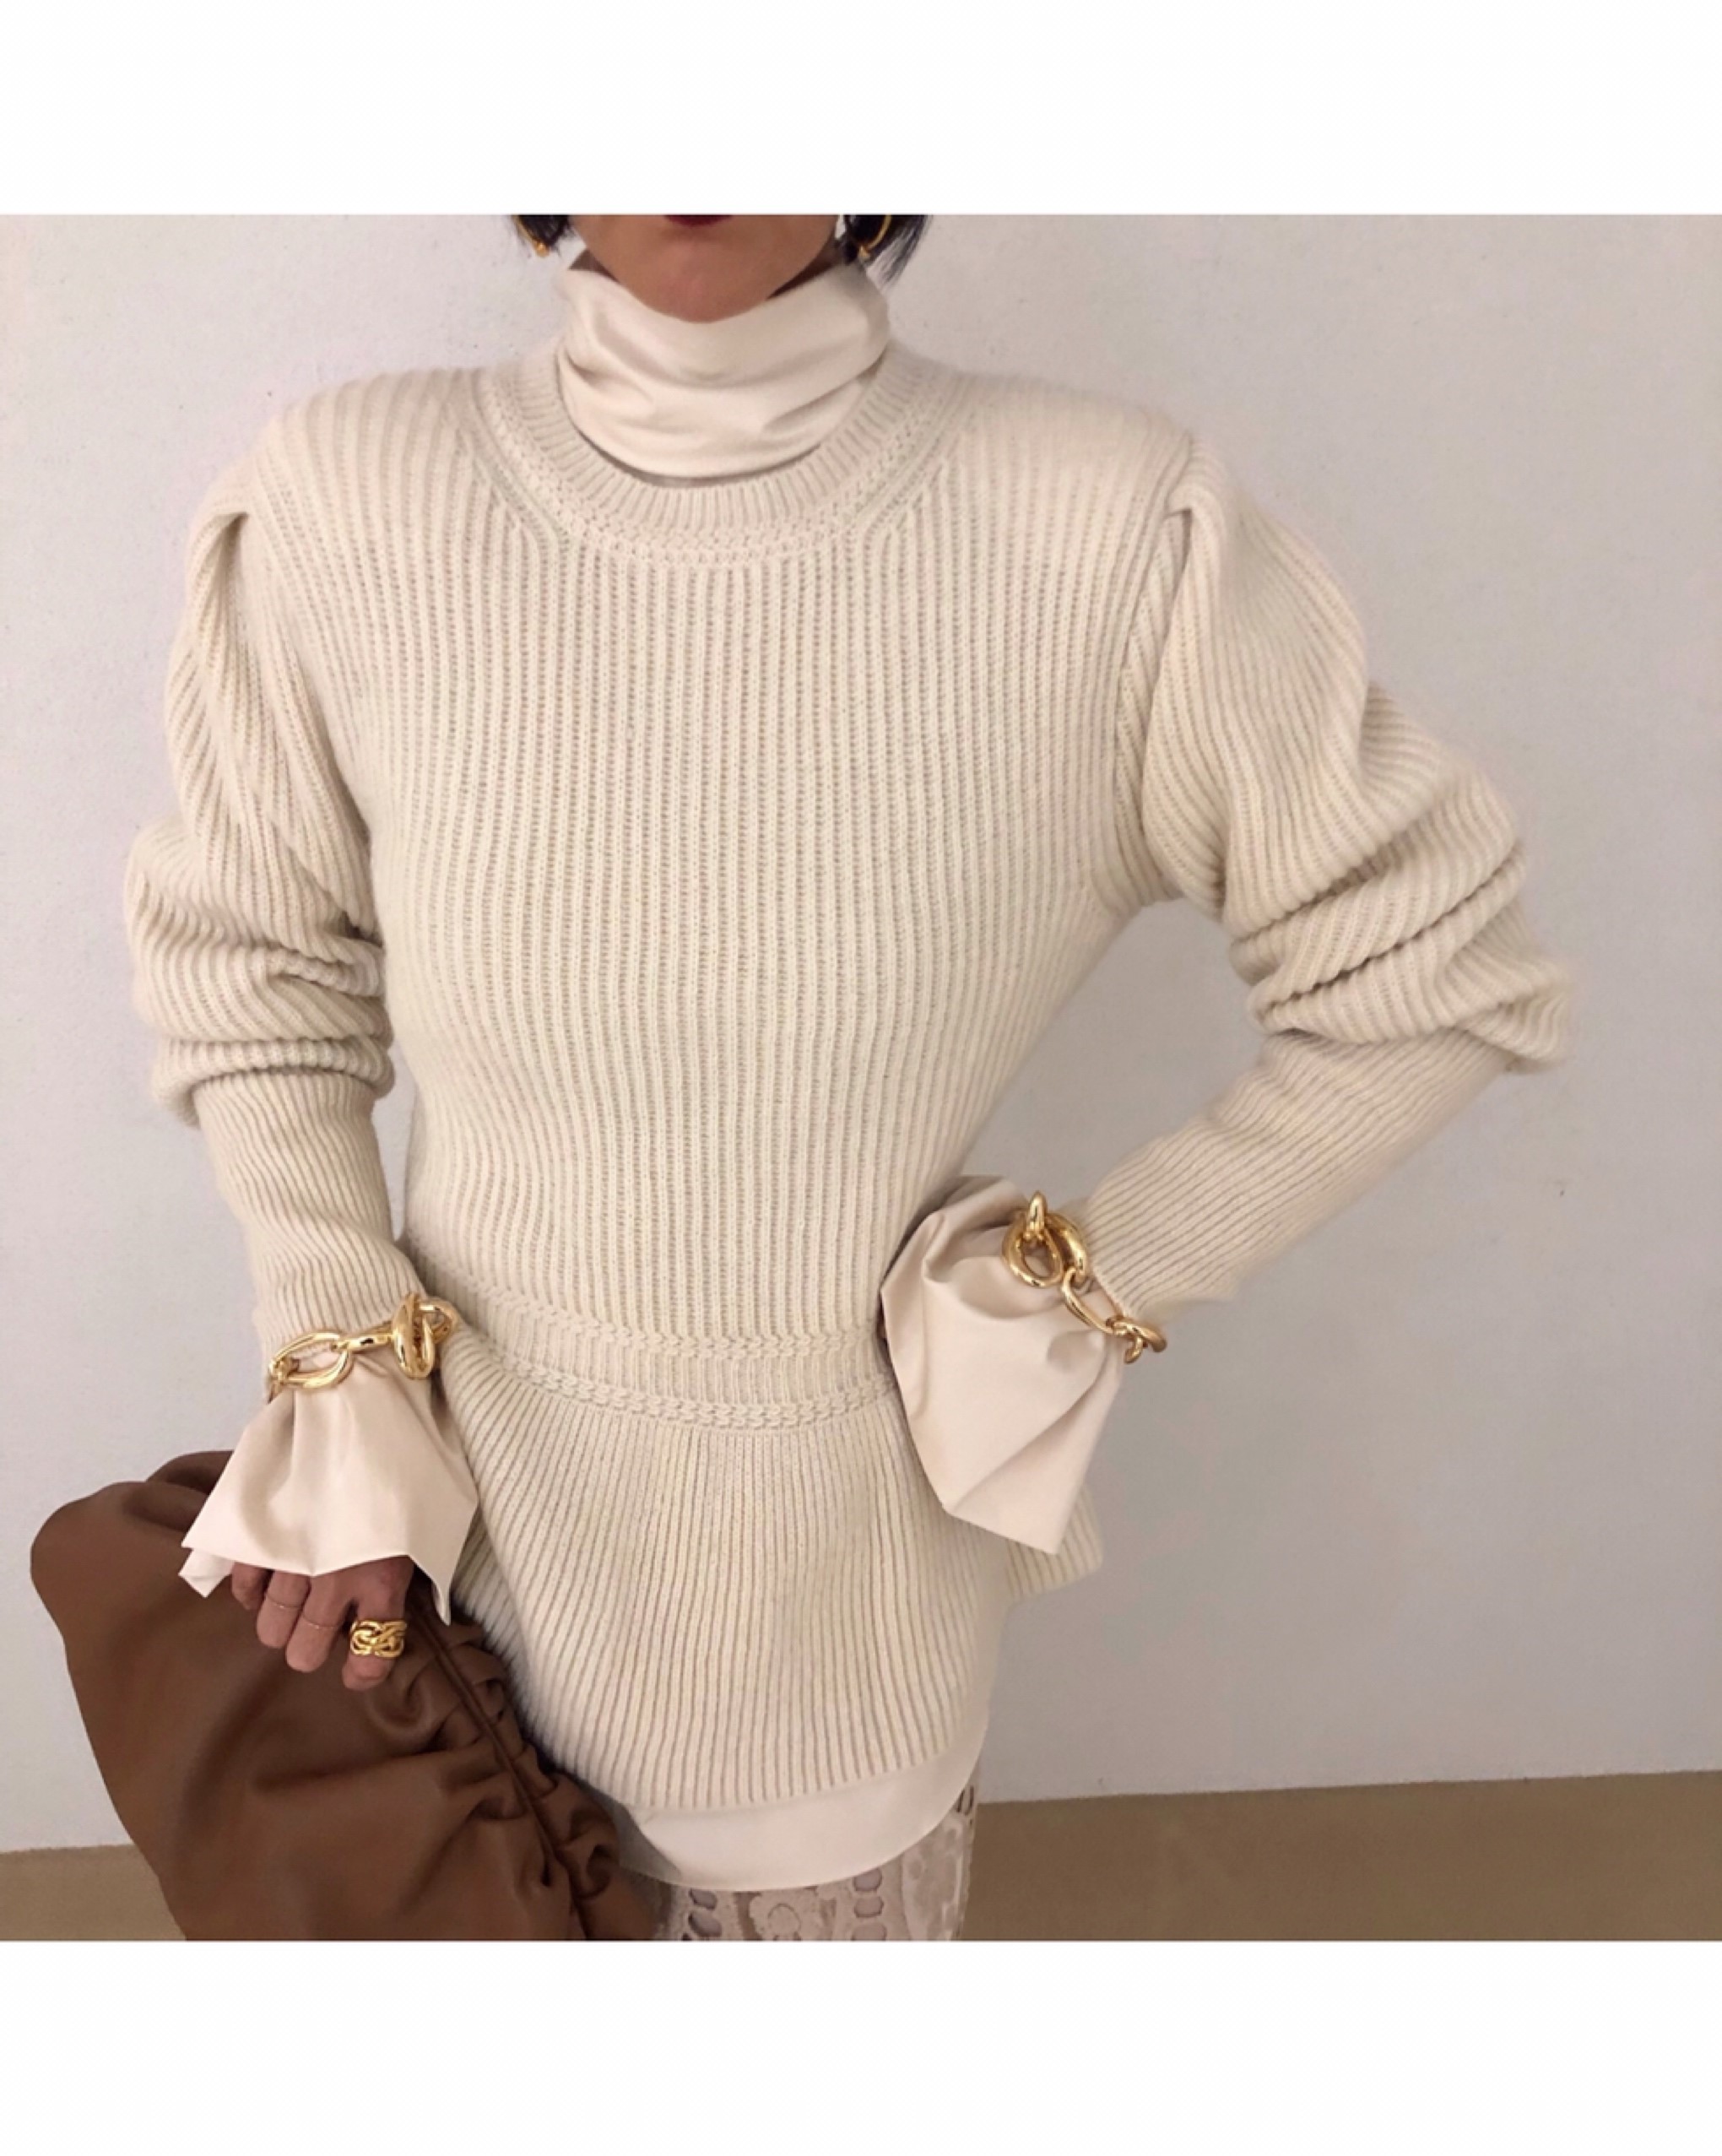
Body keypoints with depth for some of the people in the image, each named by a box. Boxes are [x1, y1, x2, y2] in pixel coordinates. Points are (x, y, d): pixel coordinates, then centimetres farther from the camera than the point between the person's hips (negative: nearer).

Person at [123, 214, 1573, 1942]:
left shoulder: (1114, 539, -20)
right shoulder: (337, 510, -14)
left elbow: (1437, 970, -8)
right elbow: (246, 968, 0)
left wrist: (1099, 1286, -8)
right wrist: (339, 1398, -7)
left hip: (848, 1562, -1)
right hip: (478, 1501, 2)